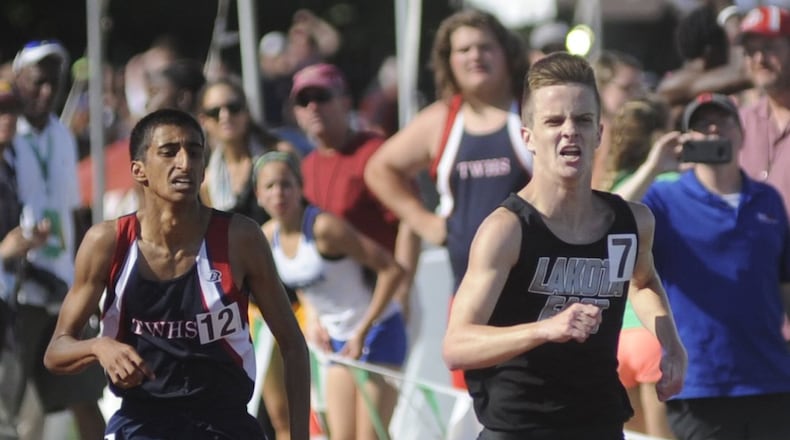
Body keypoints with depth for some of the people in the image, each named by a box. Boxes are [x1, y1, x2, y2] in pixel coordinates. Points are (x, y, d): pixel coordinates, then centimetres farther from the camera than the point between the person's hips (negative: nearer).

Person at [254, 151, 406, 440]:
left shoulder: (323, 226, -24)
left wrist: (363, 332, -21)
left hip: (376, 331, -7)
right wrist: (313, 317, 0)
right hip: (337, 338, 7)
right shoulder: (268, 236, -3)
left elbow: (391, 270, -22)